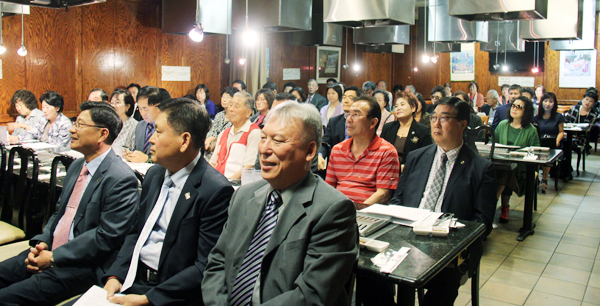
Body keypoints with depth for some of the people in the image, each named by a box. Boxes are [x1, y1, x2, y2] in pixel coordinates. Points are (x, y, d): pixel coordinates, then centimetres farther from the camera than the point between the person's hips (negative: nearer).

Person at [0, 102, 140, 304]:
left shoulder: (122, 179, -17)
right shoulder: (76, 166, 13)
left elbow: (107, 236, -20)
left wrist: (53, 257, -15)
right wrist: (41, 242, 0)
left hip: (84, 266, -9)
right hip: (49, 252, 9)